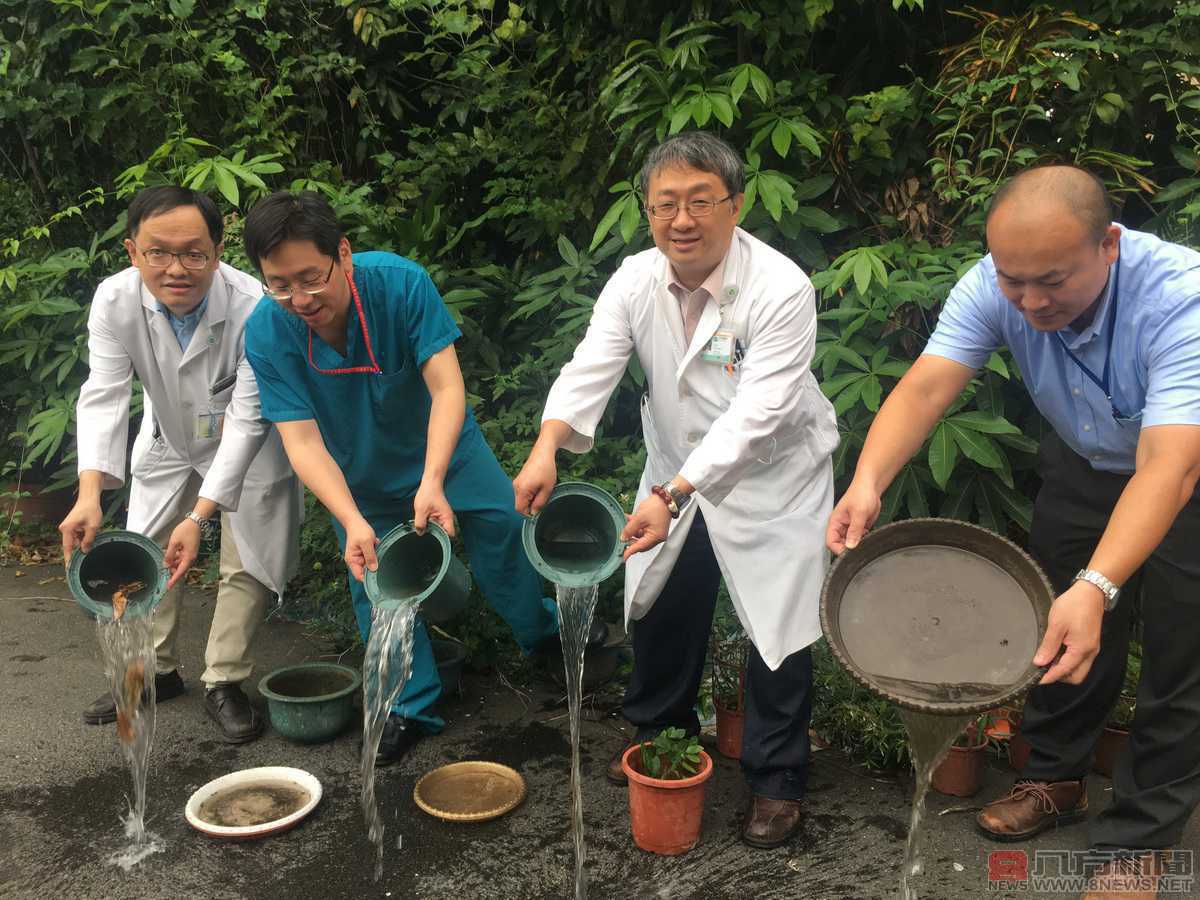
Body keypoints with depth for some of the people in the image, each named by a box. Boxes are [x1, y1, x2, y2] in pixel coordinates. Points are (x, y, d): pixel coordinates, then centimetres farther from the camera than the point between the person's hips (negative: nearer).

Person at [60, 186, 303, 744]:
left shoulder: (252, 307, -35)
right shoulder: (115, 301, -25)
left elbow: (247, 419, -33)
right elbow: (103, 397, -27)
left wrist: (200, 515, -39)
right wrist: (89, 493, -42)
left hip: (247, 447, -3)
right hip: (168, 443, 4)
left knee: (245, 565, -3)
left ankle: (224, 683, 15)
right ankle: (156, 671, 31)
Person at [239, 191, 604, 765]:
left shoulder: (400, 283, -33)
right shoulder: (266, 334, -29)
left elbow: (446, 385, -37)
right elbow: (302, 440, -31)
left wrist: (432, 481, -50)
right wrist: (353, 522, -44)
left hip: (440, 446, 0)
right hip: (355, 474, 1)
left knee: (501, 524, 7)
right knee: (374, 576, 3)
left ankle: (541, 629, 36)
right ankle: (412, 706, 21)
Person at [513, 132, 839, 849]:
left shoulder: (781, 289, -26)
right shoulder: (635, 282, -10)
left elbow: (755, 414, -32)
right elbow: (590, 368, -19)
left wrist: (672, 495, -41)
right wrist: (547, 447, -39)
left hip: (773, 475, -5)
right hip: (679, 473, 5)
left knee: (779, 626, -1)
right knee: (661, 605, 16)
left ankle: (777, 780, 19)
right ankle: (659, 731, 41)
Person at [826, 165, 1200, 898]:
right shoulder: (994, 288, -26)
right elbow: (925, 389, -35)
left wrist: (1096, 588, -59)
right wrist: (868, 482, -54)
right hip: (1086, 460, 4)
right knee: (1059, 628, 12)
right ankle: (1057, 777, 35)